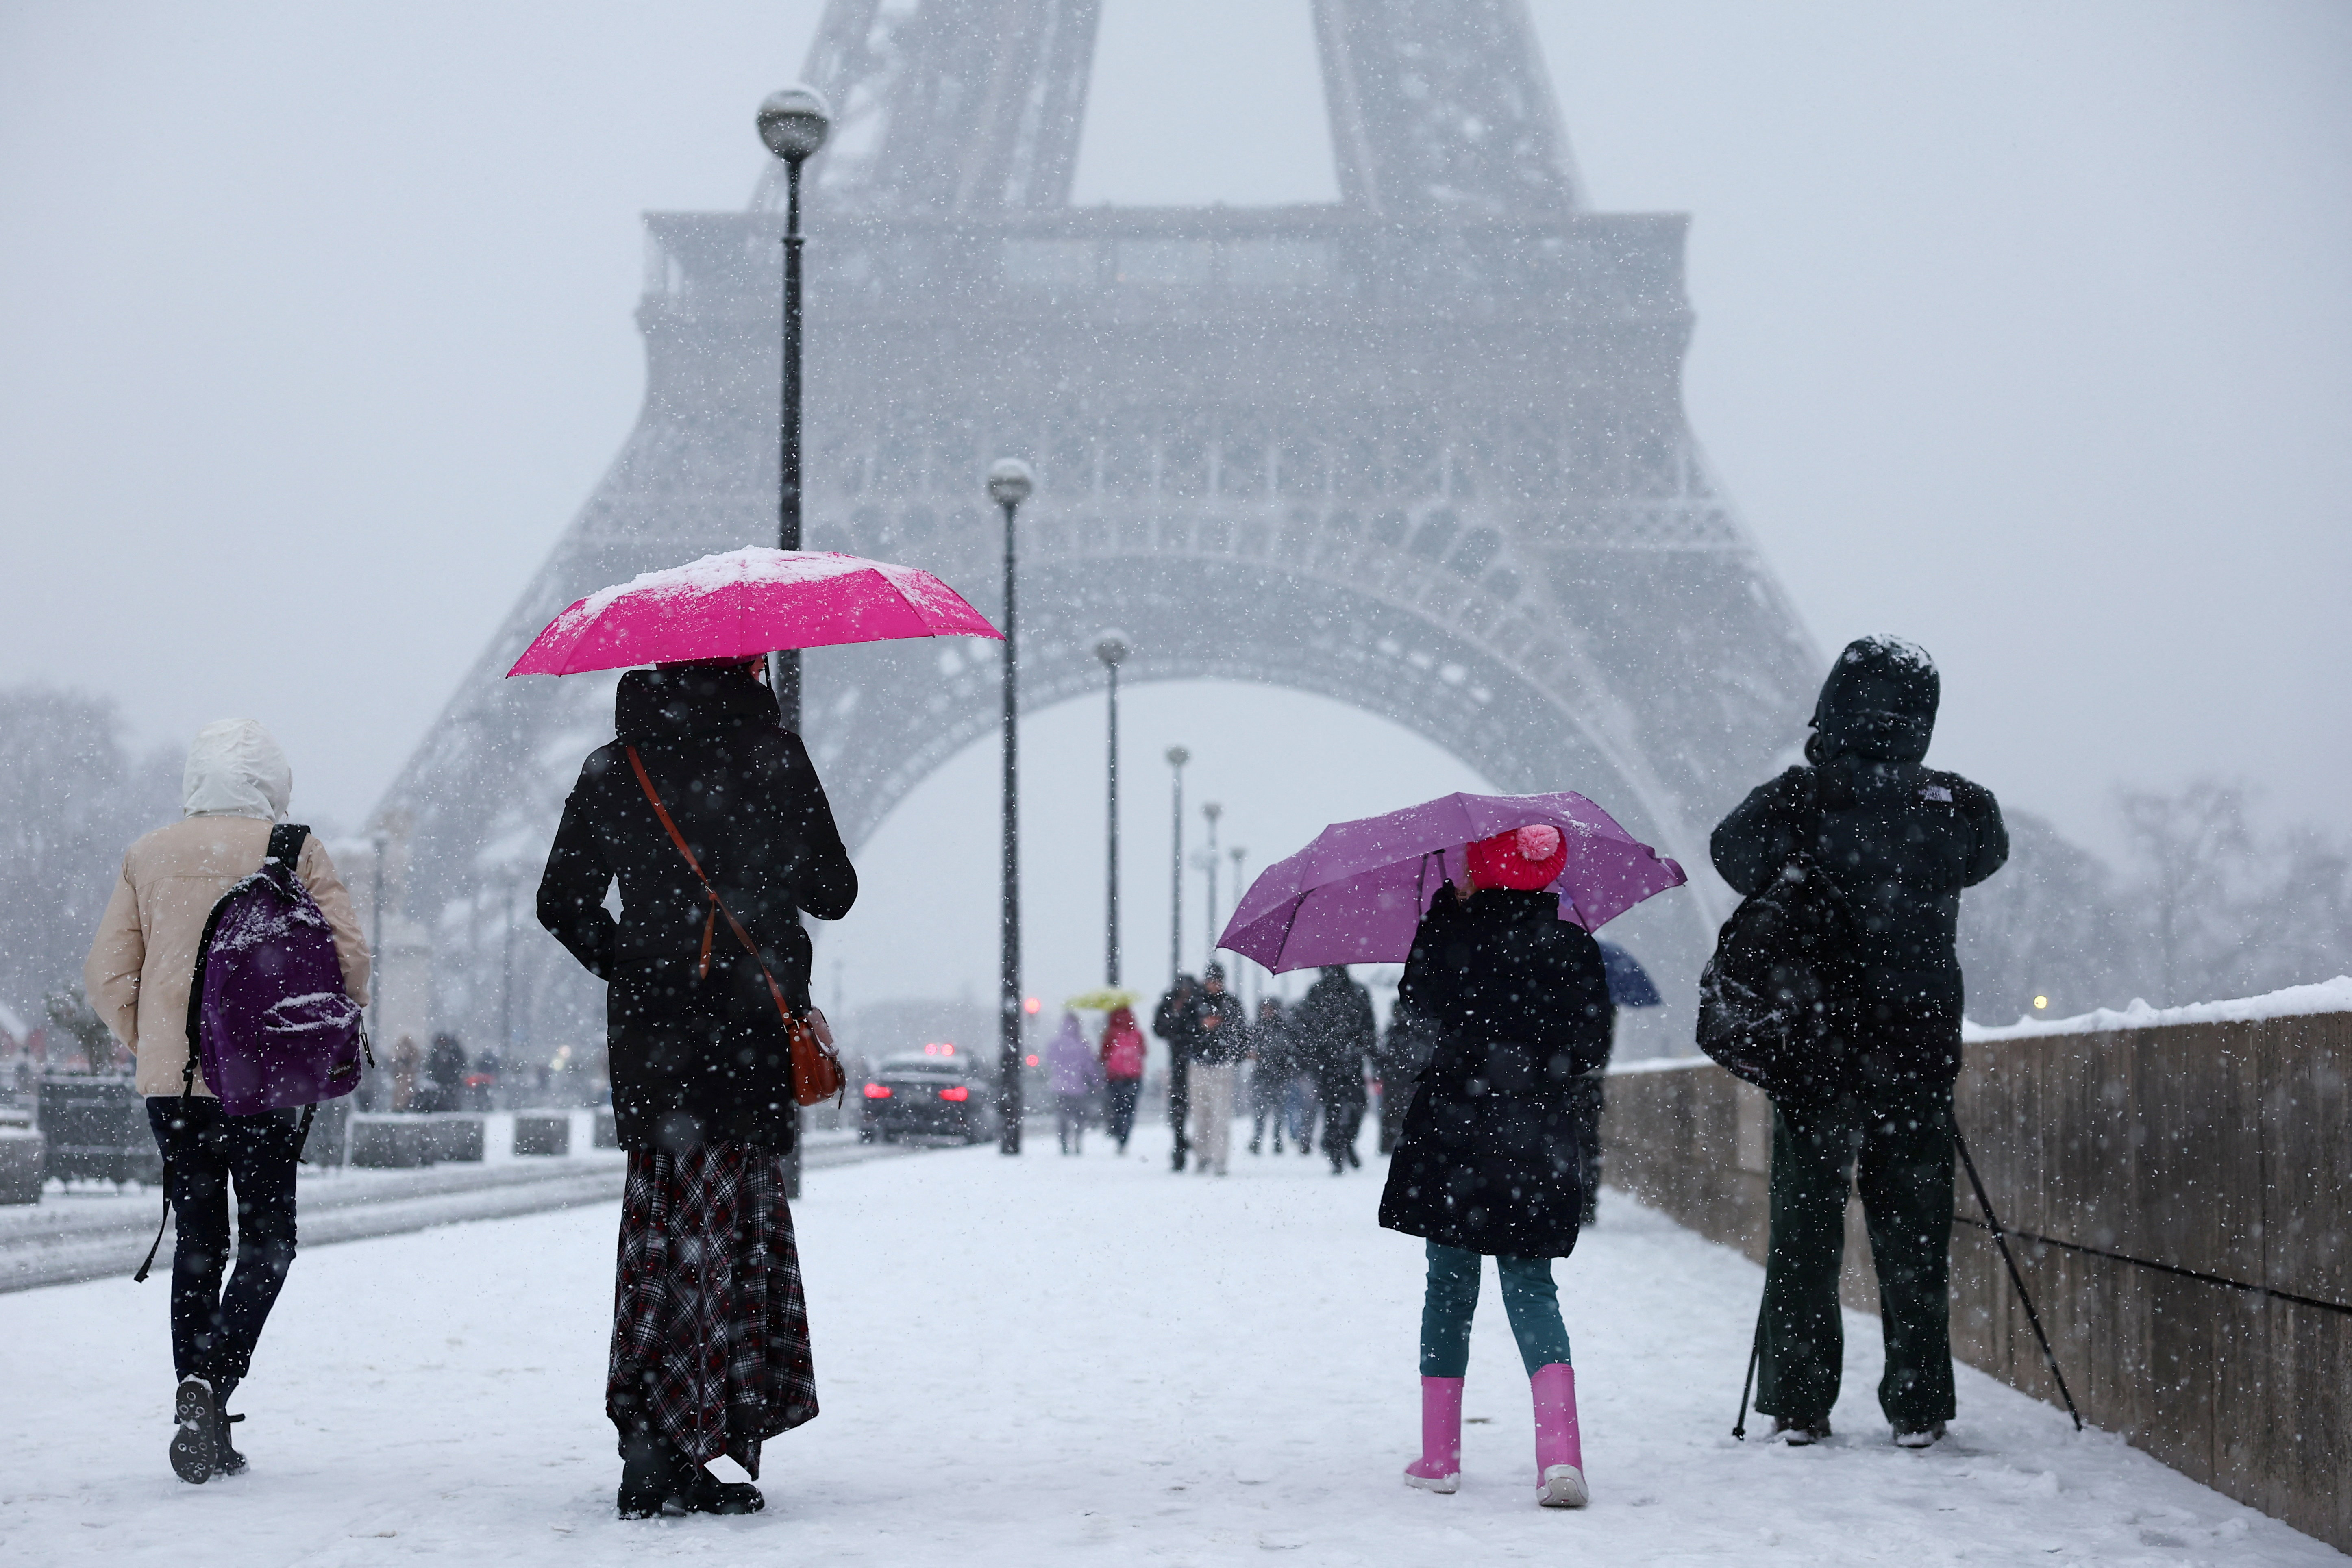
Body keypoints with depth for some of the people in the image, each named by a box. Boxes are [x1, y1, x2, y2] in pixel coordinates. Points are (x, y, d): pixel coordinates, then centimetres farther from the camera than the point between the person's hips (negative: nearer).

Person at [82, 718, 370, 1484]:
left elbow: (107, 973, 6)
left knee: (197, 1240, 12)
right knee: (267, 1240, 4)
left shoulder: (147, 856, 8)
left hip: (169, 1078, 3)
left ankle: (197, 1409, 7)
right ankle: (213, 1381, -17)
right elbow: (348, 959, -4)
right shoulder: (296, 852, -1)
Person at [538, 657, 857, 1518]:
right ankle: (667, 1458, -7)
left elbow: (562, 903, 8)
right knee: (719, 1229, -2)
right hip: (741, 1034, -5)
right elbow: (833, 892, -1)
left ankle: (658, 1449, 16)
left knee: (662, 1225, 13)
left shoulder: (614, 765, 7)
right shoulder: (767, 752, -6)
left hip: (647, 1029, 5)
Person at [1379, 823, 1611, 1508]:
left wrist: (1443, 905, 17)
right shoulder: (1574, 949, -3)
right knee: (1531, 1286, 6)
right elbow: (1589, 1049, 3)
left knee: (1450, 1285, 12)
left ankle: (1439, 1456, 14)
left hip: (1452, 1136, -1)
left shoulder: (1451, 934, -7)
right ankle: (1560, 1454, -13)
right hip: (1537, 1139, 1)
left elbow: (1417, 999, 13)